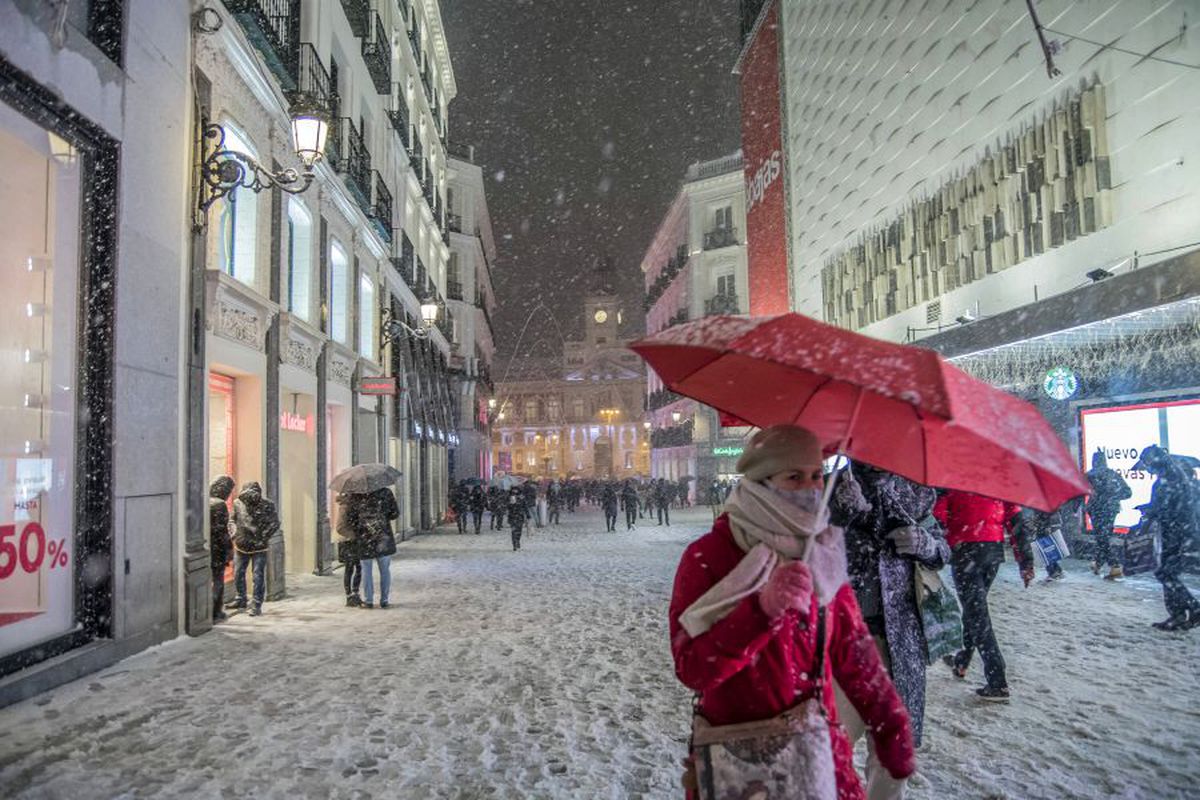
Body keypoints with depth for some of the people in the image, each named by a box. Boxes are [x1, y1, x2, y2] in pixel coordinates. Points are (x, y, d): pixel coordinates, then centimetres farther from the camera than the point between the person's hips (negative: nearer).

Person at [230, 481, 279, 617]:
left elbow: (275, 524, -11)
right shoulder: (238, 503, -4)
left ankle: (257, 605, 3)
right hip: (241, 546, 4)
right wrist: (235, 533, -5)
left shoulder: (267, 505, -13)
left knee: (258, 576, -4)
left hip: (259, 548, -4)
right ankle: (241, 600, 34)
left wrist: (263, 538, -16)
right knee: (238, 573, 15)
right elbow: (232, 520, 10)